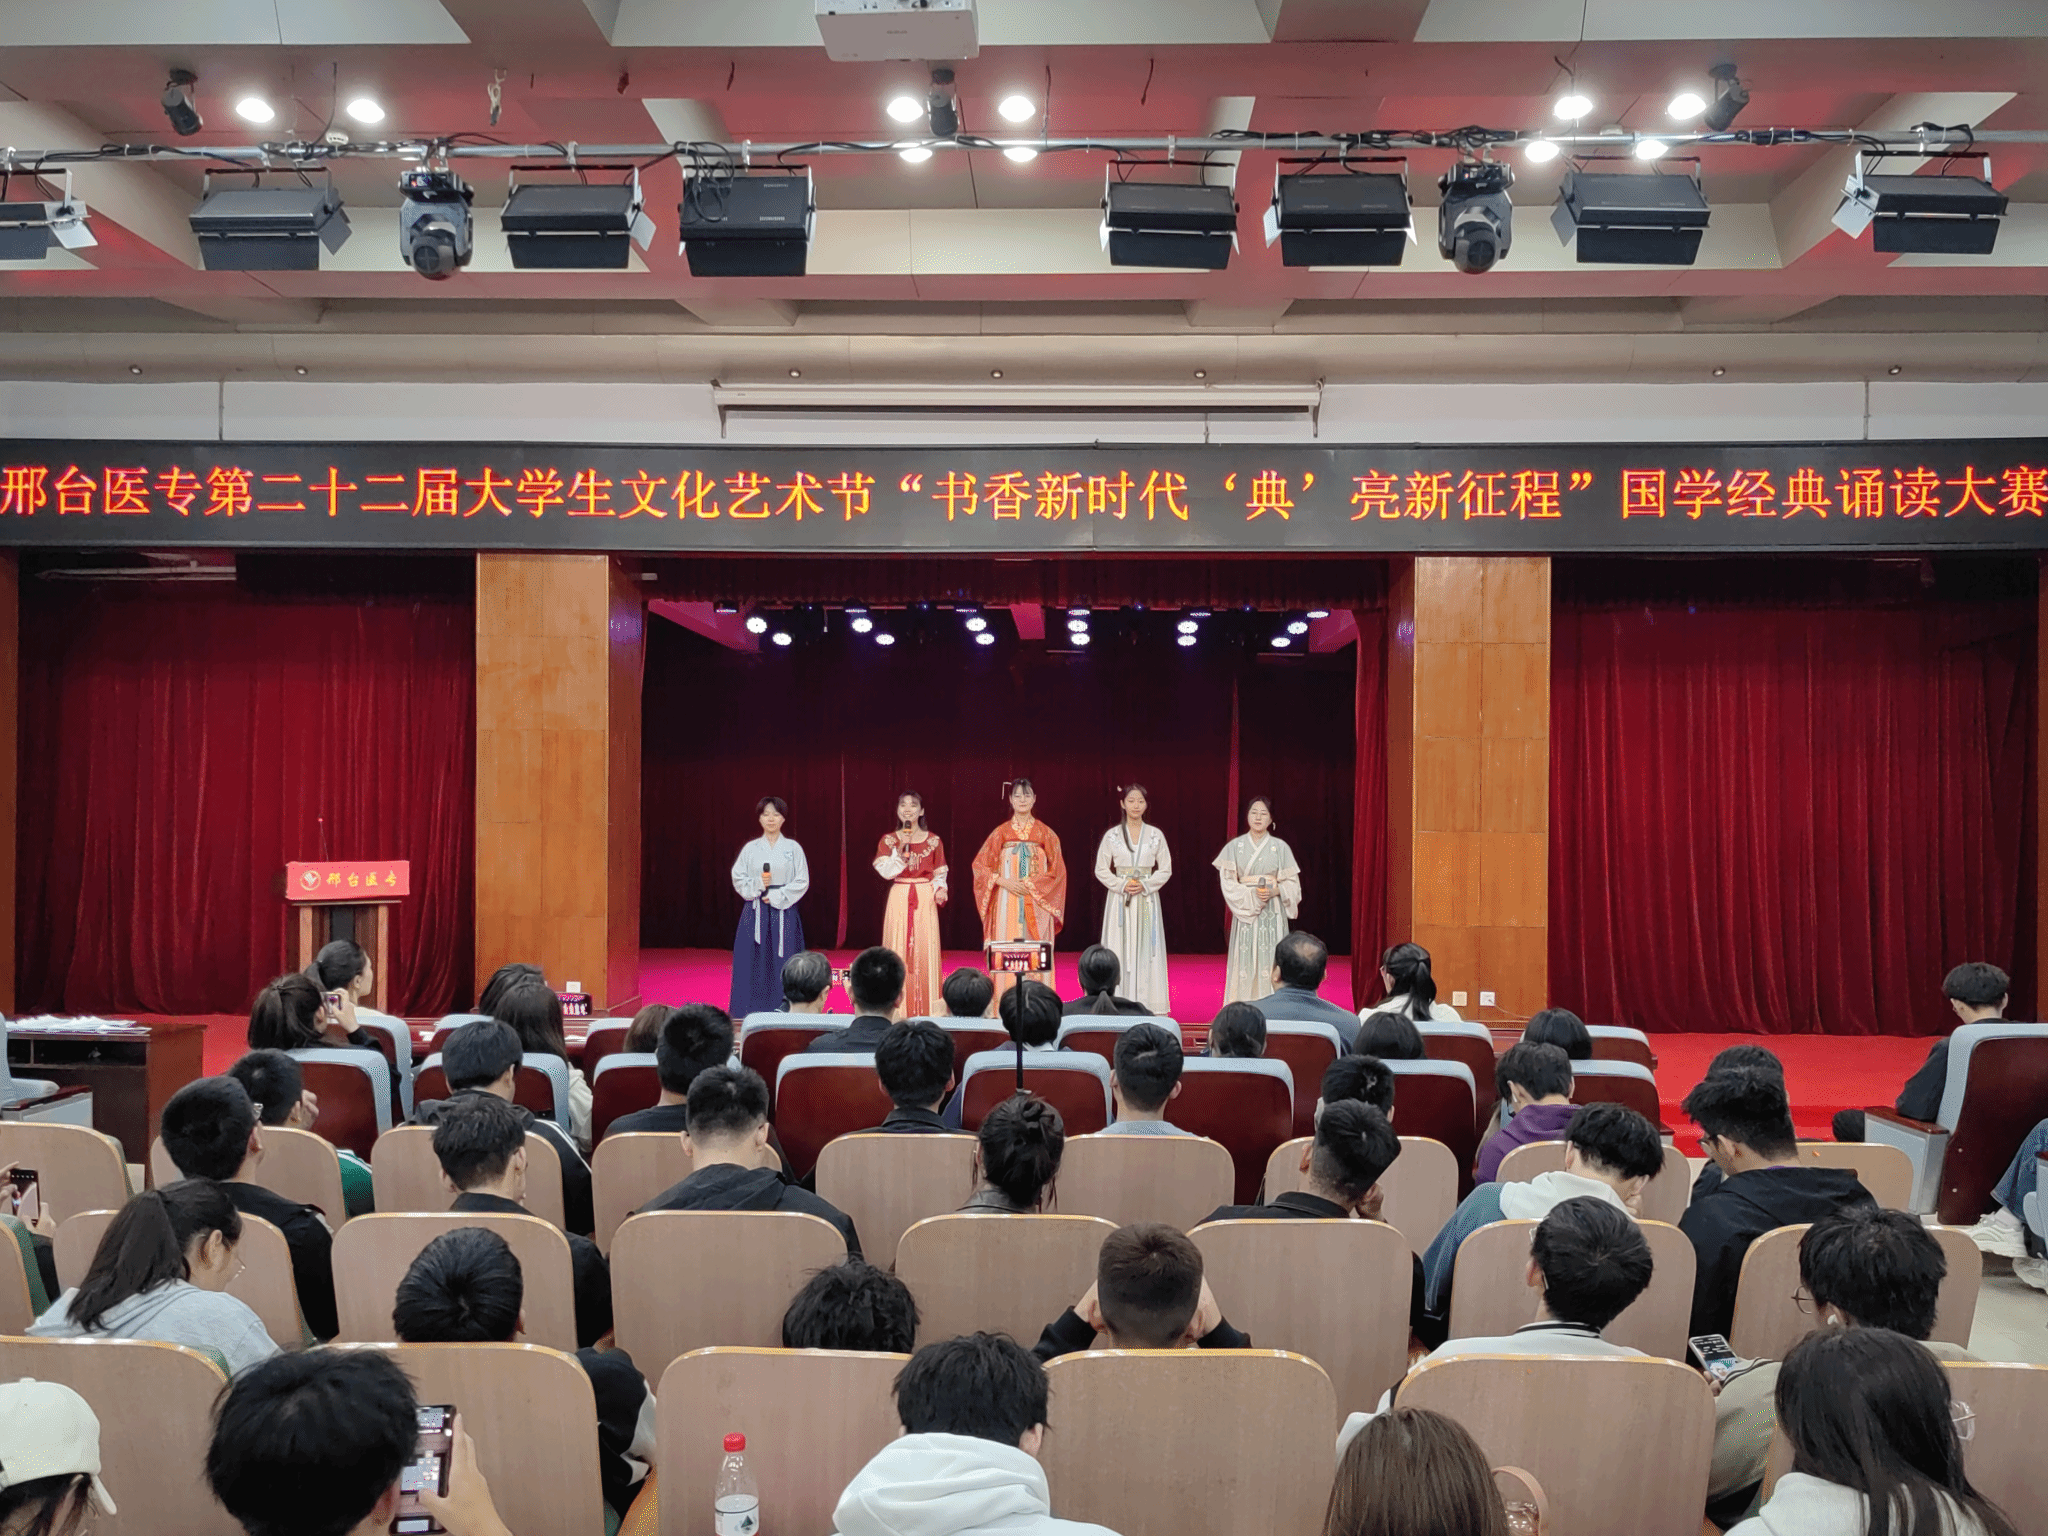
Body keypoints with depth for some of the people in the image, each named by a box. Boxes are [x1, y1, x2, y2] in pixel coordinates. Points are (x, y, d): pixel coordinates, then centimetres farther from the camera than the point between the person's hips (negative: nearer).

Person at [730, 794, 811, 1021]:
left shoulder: (793, 848, 3)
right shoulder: (751, 849, 7)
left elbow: (802, 882, -1)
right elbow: (738, 878, 7)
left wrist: (777, 897, -9)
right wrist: (757, 884, -11)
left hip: (784, 911, -1)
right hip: (755, 911, 1)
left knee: (783, 960, -4)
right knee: (754, 959, -1)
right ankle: (752, 1012, 5)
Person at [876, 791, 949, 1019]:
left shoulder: (933, 840, 6)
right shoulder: (888, 840, 5)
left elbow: (940, 874, 9)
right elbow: (886, 872, -6)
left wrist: (940, 890, -10)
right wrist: (901, 849, -15)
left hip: (925, 899, 0)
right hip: (899, 899, 0)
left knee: (925, 950, -2)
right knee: (899, 949, -2)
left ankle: (925, 1008, 5)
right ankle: (899, 1007, 4)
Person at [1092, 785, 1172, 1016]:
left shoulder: (1156, 835, 5)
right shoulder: (1112, 835, 3)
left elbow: (1166, 869, 6)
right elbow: (1101, 870, 4)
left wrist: (1146, 885, -9)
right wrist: (1122, 885, -11)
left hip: (1147, 899, 1)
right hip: (1120, 900, 0)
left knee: (1146, 950, -1)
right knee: (1119, 951, -2)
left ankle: (1148, 1005, 2)